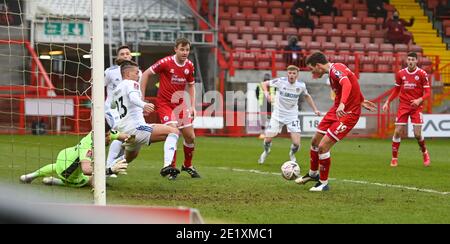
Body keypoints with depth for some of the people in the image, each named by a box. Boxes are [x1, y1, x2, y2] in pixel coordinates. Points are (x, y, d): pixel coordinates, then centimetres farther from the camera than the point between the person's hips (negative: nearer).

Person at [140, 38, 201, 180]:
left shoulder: (189, 65, 0)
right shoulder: (166, 62, -16)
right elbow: (146, 74, -8)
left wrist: (192, 106, 6)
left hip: (180, 104, 5)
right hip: (165, 103, -5)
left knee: (190, 137, 4)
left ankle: (188, 166, 28)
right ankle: (172, 168, -6)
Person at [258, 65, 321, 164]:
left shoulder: (301, 85, -9)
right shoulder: (280, 81, -16)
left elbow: (307, 96, 12)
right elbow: (265, 84, -3)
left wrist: (315, 109, 8)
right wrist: (266, 93, -22)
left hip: (292, 116, 1)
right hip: (277, 115, -1)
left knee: (296, 144, -10)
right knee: (268, 139, 0)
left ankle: (292, 154, 27)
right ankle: (266, 151, 37)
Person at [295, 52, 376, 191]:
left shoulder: (335, 69, -22)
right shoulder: (333, 71, 8)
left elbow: (347, 84, -42)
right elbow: (352, 83, 23)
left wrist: (342, 104, -57)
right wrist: (361, 101, 33)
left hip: (349, 114, -10)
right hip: (336, 110, 10)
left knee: (323, 146, -13)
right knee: (315, 141, 16)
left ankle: (323, 183, 4)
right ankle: (313, 174, 39)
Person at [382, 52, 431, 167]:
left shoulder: (422, 74, -6)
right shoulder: (400, 73, 3)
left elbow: (428, 92, -6)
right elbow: (396, 90, 15)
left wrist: (419, 100, -23)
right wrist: (387, 102, 5)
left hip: (416, 106, -2)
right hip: (403, 106, 2)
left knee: (417, 134, -8)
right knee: (397, 132, -5)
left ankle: (425, 153, 21)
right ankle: (394, 158, 9)